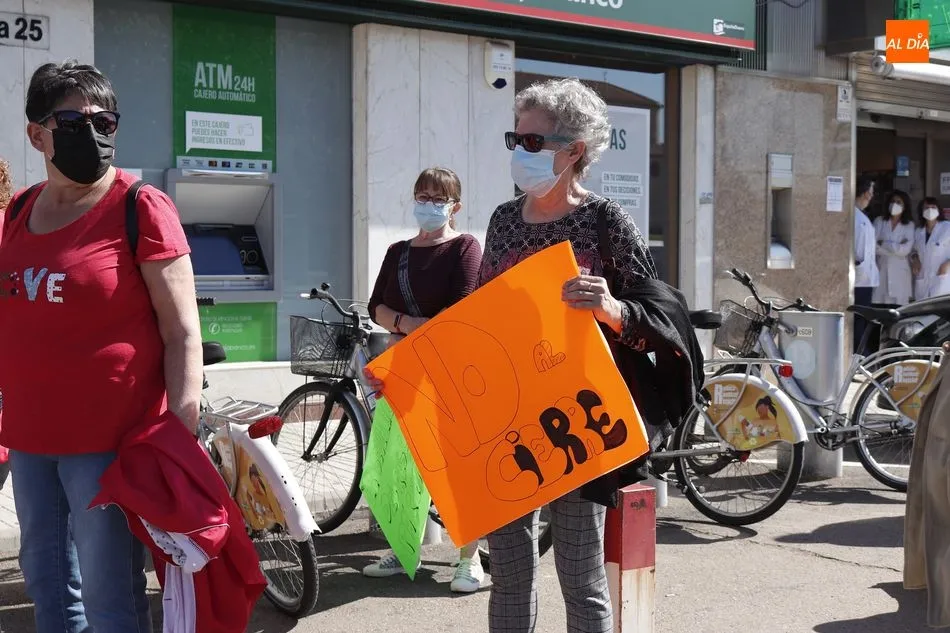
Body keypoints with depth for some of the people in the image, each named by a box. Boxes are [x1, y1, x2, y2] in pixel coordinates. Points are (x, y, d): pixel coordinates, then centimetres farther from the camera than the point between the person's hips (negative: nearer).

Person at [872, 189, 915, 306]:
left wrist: (883, 244, -5)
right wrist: (896, 247, -8)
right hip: (880, 271, 0)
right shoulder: (879, 222, 8)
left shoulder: (909, 225, 6)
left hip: (900, 274, 0)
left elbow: (905, 249, -7)